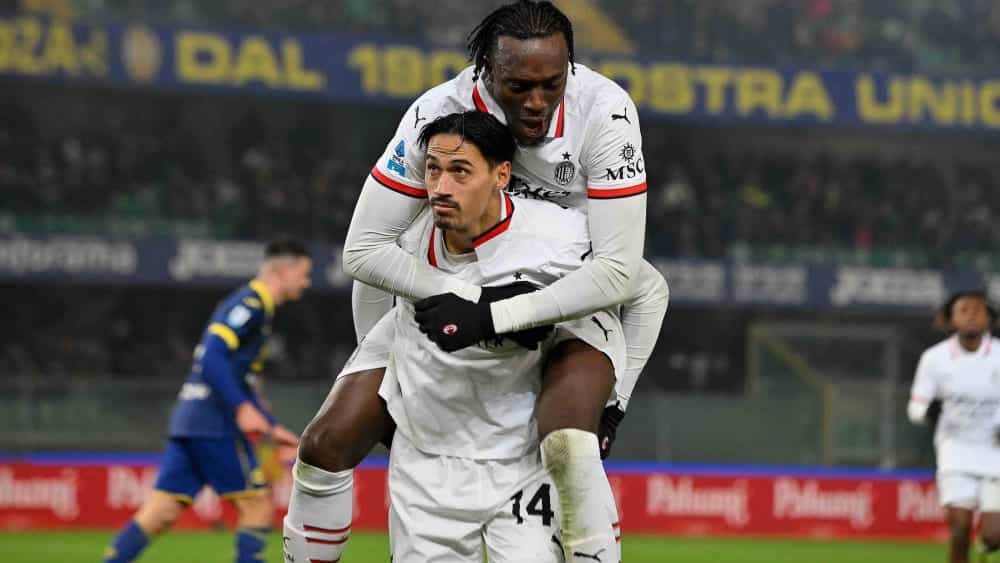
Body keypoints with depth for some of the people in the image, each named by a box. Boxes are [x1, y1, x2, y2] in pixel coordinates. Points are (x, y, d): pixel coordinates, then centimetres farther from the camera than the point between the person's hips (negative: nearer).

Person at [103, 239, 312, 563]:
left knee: (161, 513, 2)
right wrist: (242, 408, -27)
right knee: (258, 507, -3)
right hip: (215, 425, -9)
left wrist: (271, 429, 27)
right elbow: (212, 356, -21)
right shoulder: (251, 303, -8)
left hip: (190, 419, 9)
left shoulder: (254, 305, 23)